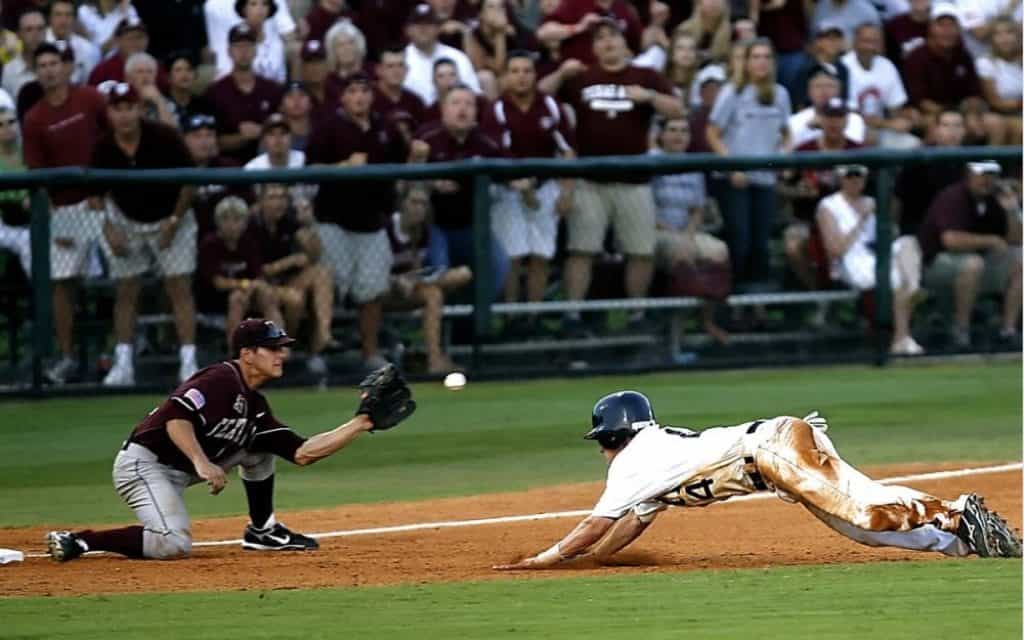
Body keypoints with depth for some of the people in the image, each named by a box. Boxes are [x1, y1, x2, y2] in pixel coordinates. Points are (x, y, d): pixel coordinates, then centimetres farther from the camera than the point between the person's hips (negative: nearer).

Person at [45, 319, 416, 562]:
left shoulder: (255, 405, 13)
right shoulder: (221, 380, -15)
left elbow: (302, 453, 9)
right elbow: (175, 416, -29)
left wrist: (361, 424, 6)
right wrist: (202, 463, -39)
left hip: (182, 471, 10)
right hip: (142, 465, -10)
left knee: (259, 445, 13)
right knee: (174, 546, -30)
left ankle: (262, 531, 18)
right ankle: (78, 541, -19)